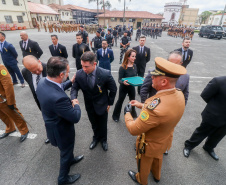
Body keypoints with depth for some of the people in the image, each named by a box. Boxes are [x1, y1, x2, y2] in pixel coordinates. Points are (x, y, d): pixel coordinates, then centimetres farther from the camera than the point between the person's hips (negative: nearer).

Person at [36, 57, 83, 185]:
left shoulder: (43, 81, -16)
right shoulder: (58, 97, -43)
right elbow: (75, 118, -30)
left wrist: (71, 82, 10)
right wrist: (76, 105, -12)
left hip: (53, 125, 8)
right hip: (61, 130, -8)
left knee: (68, 148, 35)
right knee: (66, 152, 22)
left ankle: (71, 159, 65)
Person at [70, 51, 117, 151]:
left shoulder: (105, 74, -28)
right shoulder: (79, 74, -21)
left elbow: (113, 89, -12)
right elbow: (74, 88, -6)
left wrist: (109, 103, -4)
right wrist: (74, 98, -26)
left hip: (102, 105, -2)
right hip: (89, 105, 2)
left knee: (102, 125, 20)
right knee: (94, 124, 24)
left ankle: (103, 139, 51)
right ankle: (96, 137, 55)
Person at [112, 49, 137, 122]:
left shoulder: (134, 66, -5)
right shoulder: (122, 67, -22)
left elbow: (136, 76, 8)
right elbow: (119, 80, -20)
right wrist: (123, 82, -40)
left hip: (132, 87, 6)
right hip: (124, 87, -5)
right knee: (120, 101, 11)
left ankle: (133, 113, 50)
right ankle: (115, 116, 33)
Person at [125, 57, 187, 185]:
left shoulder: (156, 106, -46)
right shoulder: (179, 94, -20)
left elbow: (134, 130, -33)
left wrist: (127, 113, -15)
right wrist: (142, 105, -1)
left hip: (150, 145, -6)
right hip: (165, 140, 7)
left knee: (144, 164, 27)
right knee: (158, 158, 36)